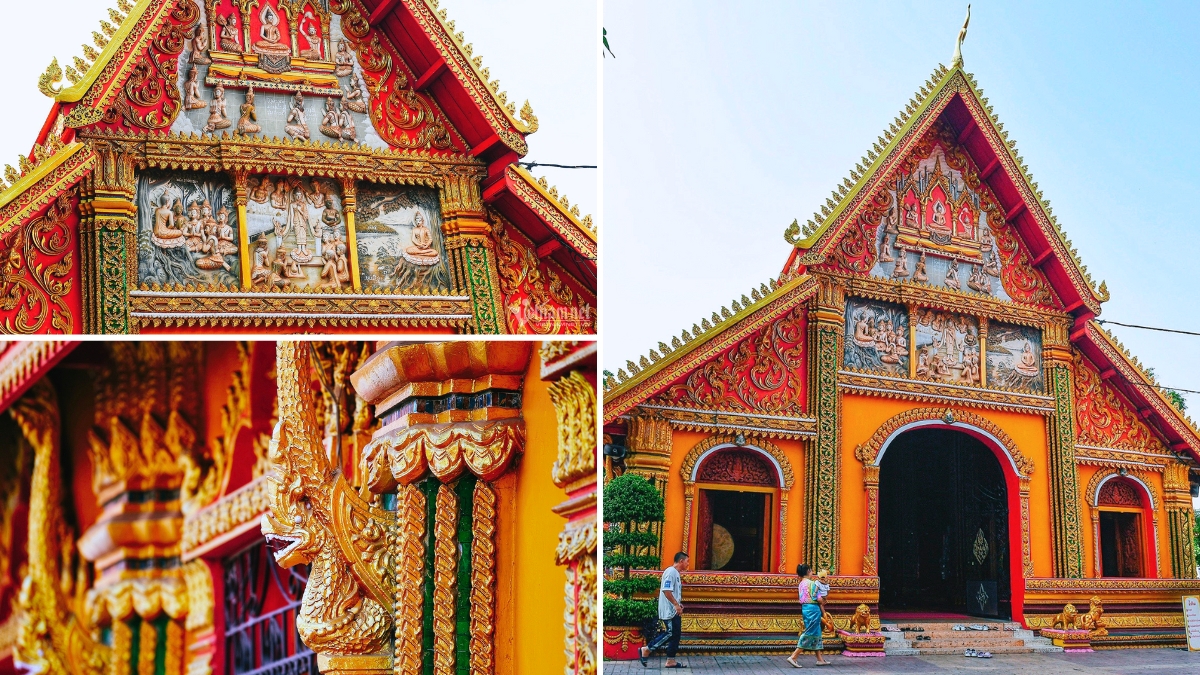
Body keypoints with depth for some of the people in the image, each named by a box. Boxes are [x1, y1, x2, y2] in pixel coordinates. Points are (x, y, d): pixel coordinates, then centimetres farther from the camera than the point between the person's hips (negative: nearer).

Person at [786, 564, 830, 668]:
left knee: (816, 633, 16)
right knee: (809, 634, -6)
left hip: (805, 608, 9)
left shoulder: (801, 584, 11)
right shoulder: (812, 583, -13)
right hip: (813, 609, -9)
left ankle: (820, 659, 21)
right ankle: (793, 657, -11)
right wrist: (822, 602, 7)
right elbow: (818, 599, -16)